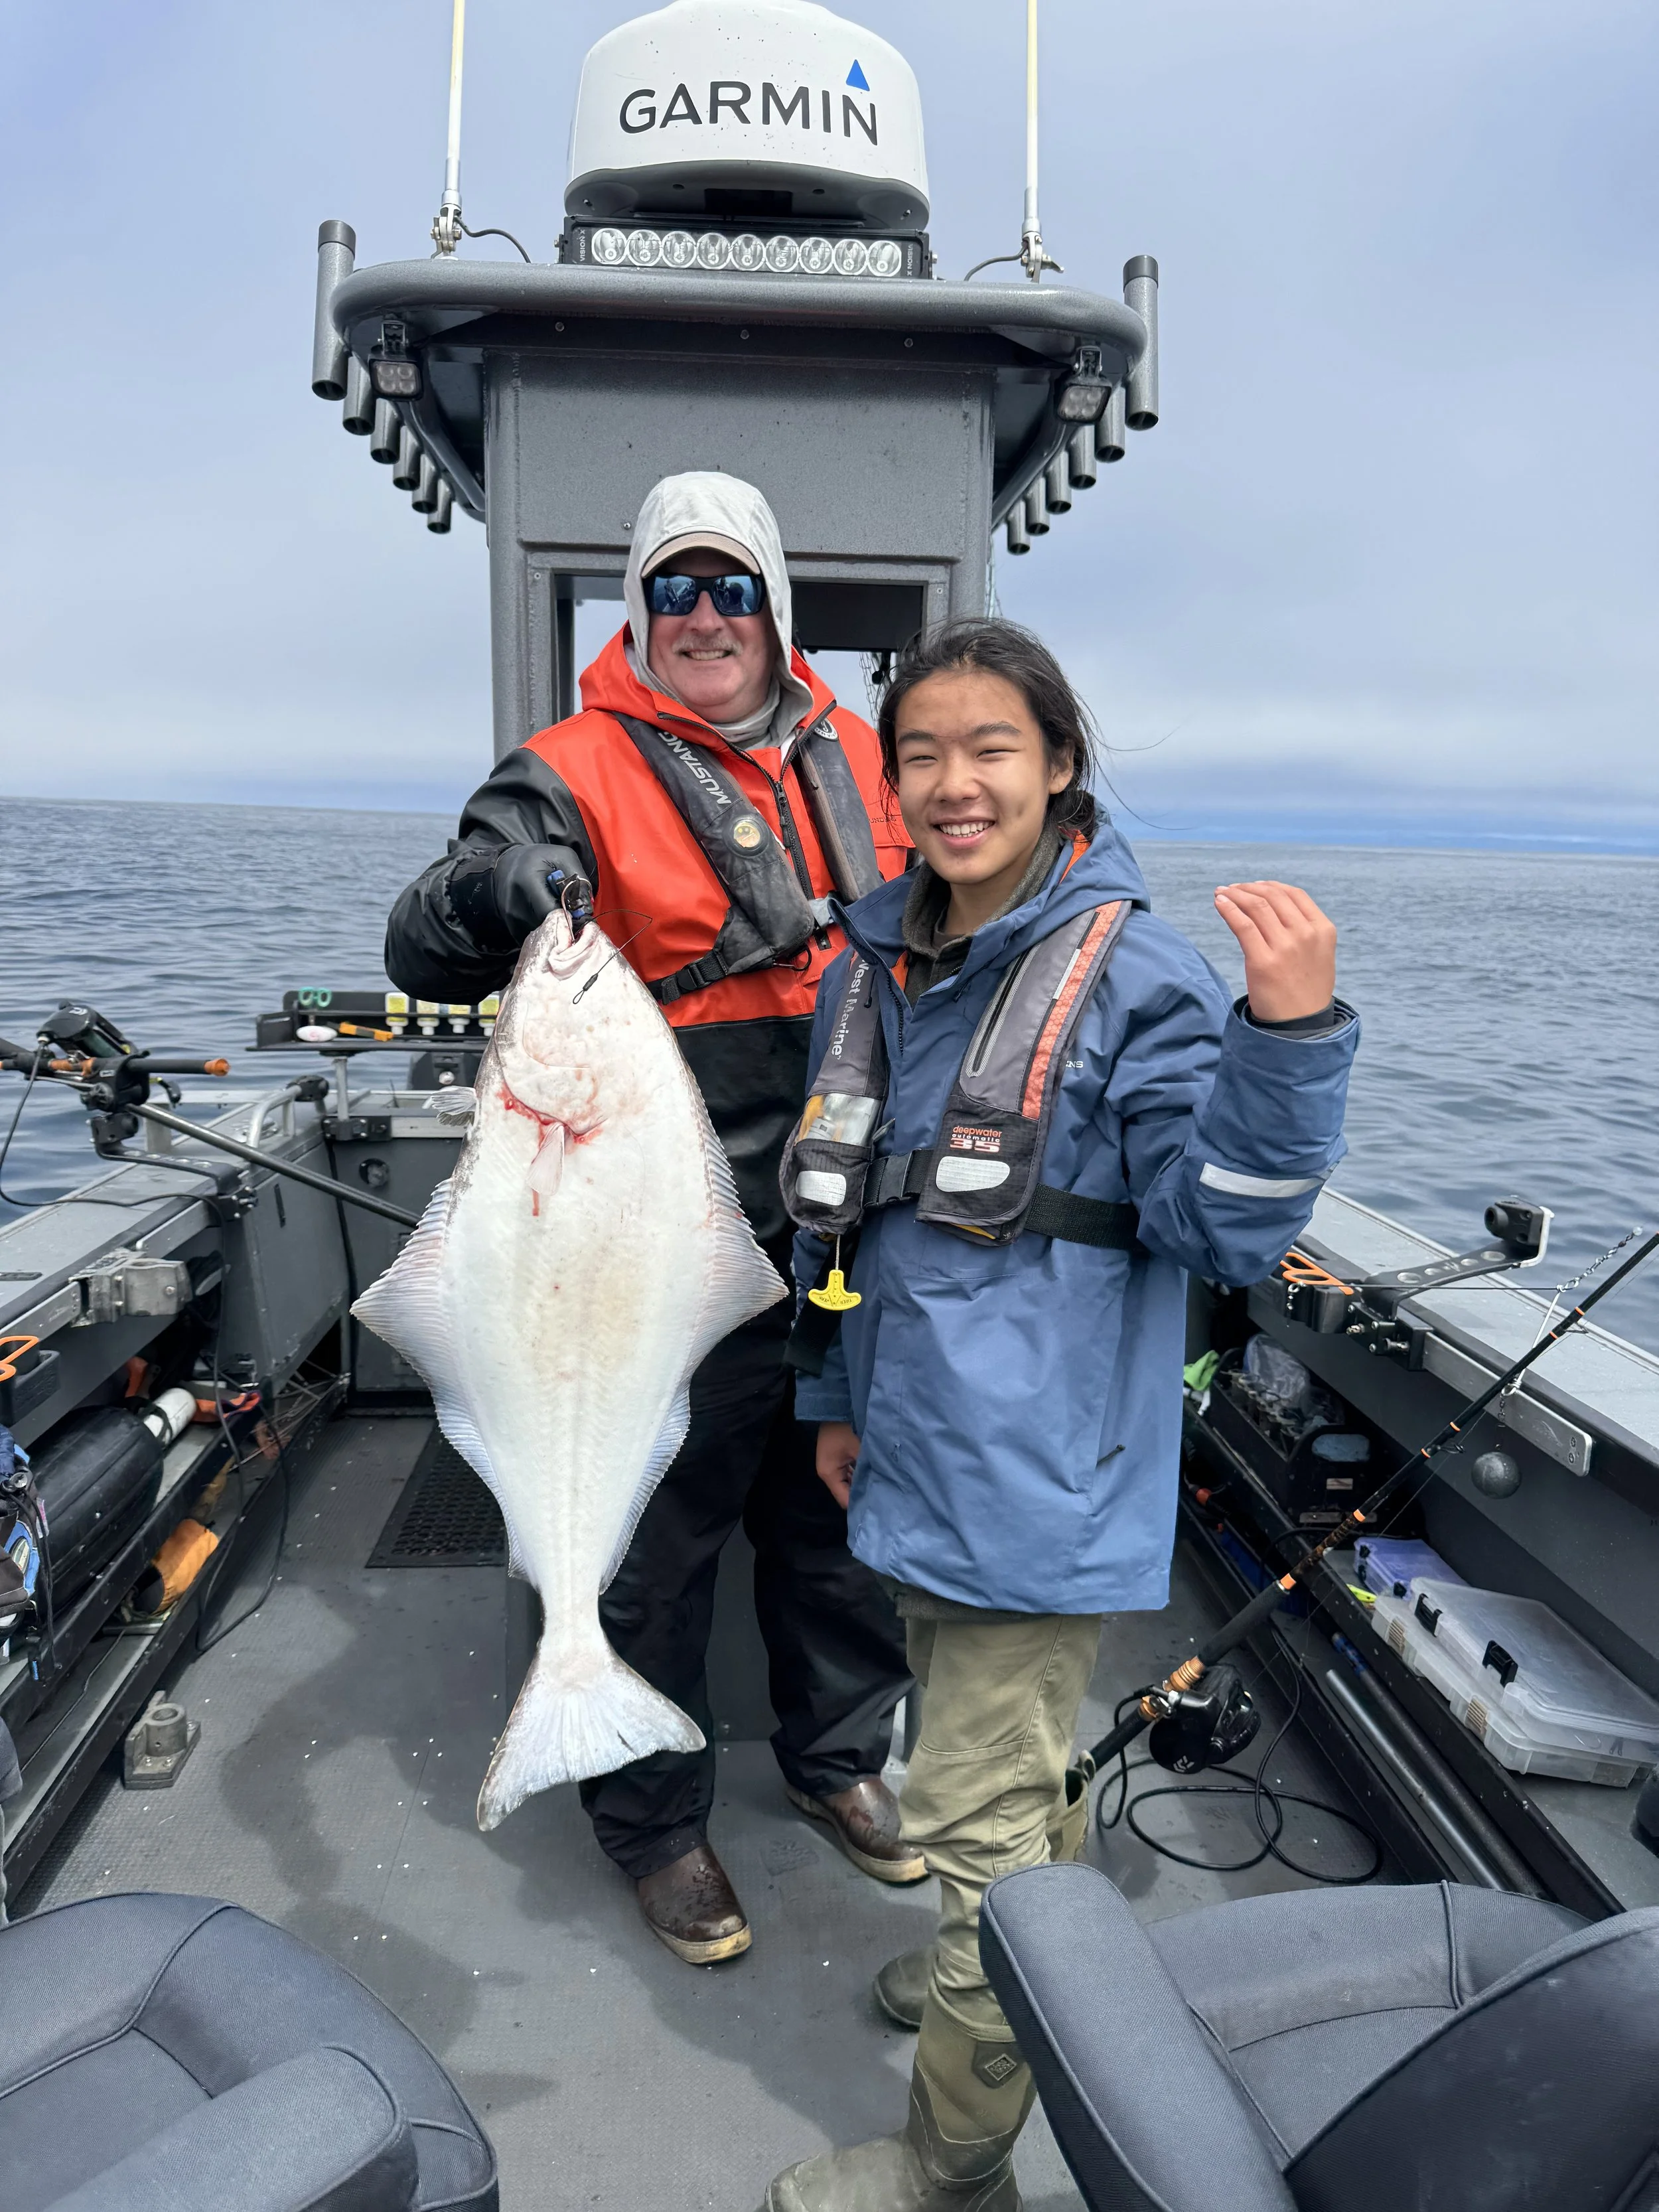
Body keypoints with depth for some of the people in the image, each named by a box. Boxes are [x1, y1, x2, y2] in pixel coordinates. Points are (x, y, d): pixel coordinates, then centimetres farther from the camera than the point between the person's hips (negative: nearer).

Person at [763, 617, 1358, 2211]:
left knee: (977, 1817, 6)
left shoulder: (1135, 974, -15)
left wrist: (1289, 1035, -32)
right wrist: (836, 1397, 19)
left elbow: (1227, 1231, -18)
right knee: (1005, 1760, 27)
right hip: (920, 1458, 8)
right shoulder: (873, 969, 6)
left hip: (1039, 1476, -7)